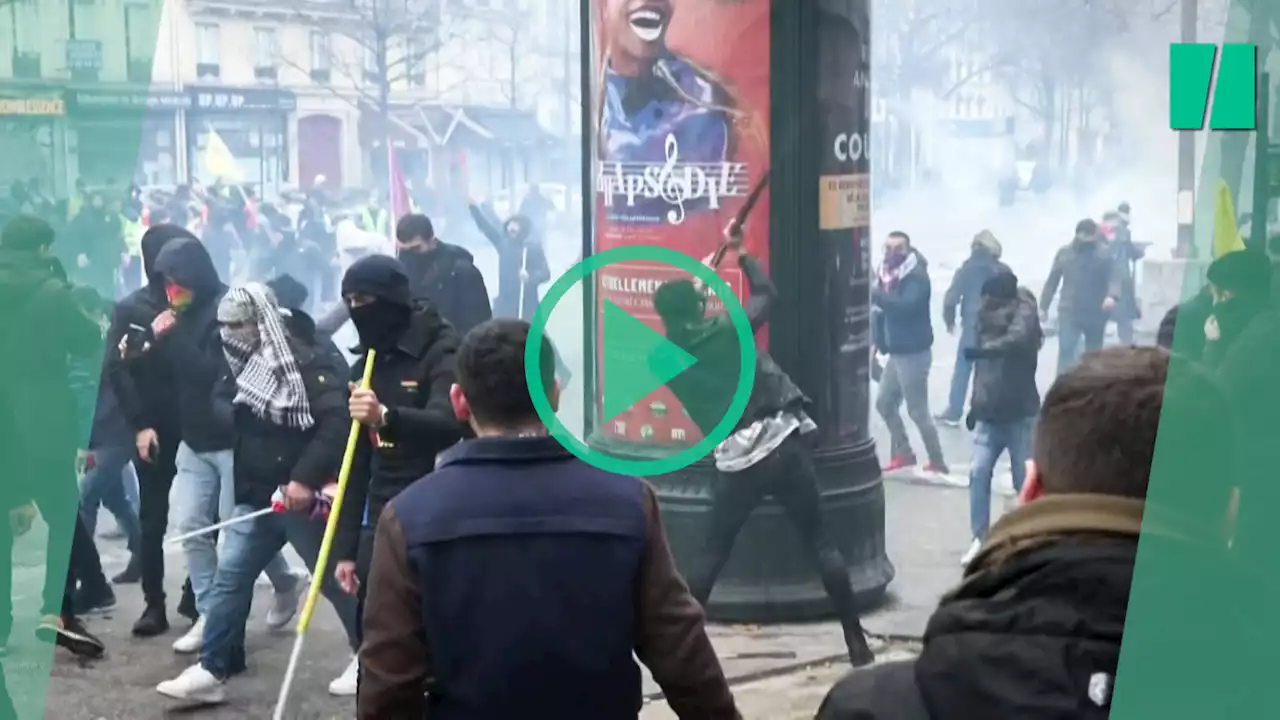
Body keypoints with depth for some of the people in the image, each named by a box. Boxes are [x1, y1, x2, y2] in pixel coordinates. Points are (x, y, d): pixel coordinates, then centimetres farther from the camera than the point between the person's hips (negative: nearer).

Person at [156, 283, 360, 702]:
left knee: (333, 579, 5)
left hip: (302, 498, -7)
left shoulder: (307, 362, -16)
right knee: (229, 577, 2)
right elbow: (237, 426, 25)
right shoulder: (241, 369, 11)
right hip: (256, 497, 7)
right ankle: (212, 670, 7)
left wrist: (306, 478, -28)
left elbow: (336, 423, -24)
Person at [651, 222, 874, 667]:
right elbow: (766, 293, 15)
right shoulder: (728, 329, -2)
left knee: (712, 554, 16)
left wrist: (688, 288, 30)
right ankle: (857, 643, 7)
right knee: (822, 546, 6)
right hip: (784, 448, -1)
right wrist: (740, 252, 25)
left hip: (737, 464, 1)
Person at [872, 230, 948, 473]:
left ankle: (938, 463, 4)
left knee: (918, 411, -5)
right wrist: (876, 342, 6)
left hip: (914, 353, -9)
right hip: (896, 352, 9)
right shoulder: (887, 274, 8)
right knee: (884, 403, 15)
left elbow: (905, 306, -33)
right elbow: (882, 311, 13)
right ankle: (903, 452, 28)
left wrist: (874, 293, -35)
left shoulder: (917, 276, -17)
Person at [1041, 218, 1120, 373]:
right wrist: (1044, 306, 8)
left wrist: (1112, 296, -33)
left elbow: (1114, 277, -13)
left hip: (1096, 313, 0)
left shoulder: (1105, 252, -2)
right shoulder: (1064, 252, 3)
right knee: (1066, 350, -14)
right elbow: (1052, 281, 8)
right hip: (1069, 312, 0)